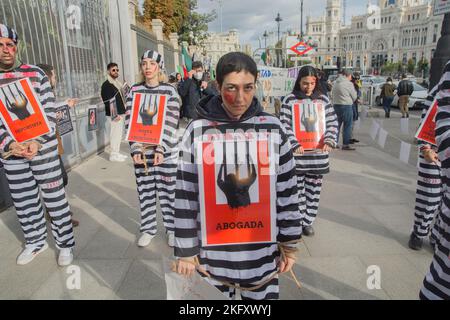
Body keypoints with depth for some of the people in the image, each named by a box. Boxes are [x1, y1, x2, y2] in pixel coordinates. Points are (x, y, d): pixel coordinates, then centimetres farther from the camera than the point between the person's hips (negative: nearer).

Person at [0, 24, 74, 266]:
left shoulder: (35, 74, -2)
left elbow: (49, 112, -6)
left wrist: (37, 142, -17)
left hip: (43, 147, -3)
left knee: (54, 197, 3)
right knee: (23, 201, 14)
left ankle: (65, 243, 18)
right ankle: (35, 241, 33)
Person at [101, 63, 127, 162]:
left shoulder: (117, 83, 17)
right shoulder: (106, 85, -11)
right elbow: (107, 101, -17)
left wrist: (124, 110, 16)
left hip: (120, 113, 9)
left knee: (119, 133, 14)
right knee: (115, 133, -6)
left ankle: (117, 153, 24)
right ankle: (113, 155, 3)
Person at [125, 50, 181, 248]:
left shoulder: (169, 91, -3)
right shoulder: (134, 91, 3)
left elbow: (170, 123, -10)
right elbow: (130, 122, -1)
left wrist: (161, 149, -19)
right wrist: (136, 149, -12)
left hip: (166, 151, -2)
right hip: (142, 150, 2)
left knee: (167, 191, 7)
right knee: (145, 191, 11)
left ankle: (172, 228, 25)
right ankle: (148, 229, 29)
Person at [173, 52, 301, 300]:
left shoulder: (273, 129, -5)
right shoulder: (197, 131, -9)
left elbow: (287, 191, 0)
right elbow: (185, 196, -5)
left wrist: (289, 245, 4)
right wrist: (186, 251, -2)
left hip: (263, 253, 1)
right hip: (213, 253, 0)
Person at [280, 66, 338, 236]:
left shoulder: (323, 99, 7)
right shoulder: (290, 100, -2)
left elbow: (332, 122, 6)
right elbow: (284, 125, -8)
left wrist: (329, 141, -11)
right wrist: (295, 144, -20)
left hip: (318, 154, 3)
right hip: (296, 154, -3)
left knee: (314, 190, 10)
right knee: (297, 189, 4)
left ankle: (308, 221, 26)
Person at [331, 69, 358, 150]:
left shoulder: (336, 83, 10)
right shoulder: (349, 84, -9)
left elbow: (332, 94, 15)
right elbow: (354, 97, -4)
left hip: (336, 105, 7)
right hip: (346, 106, -7)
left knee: (337, 124, 14)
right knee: (348, 125, 0)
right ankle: (346, 144, 0)